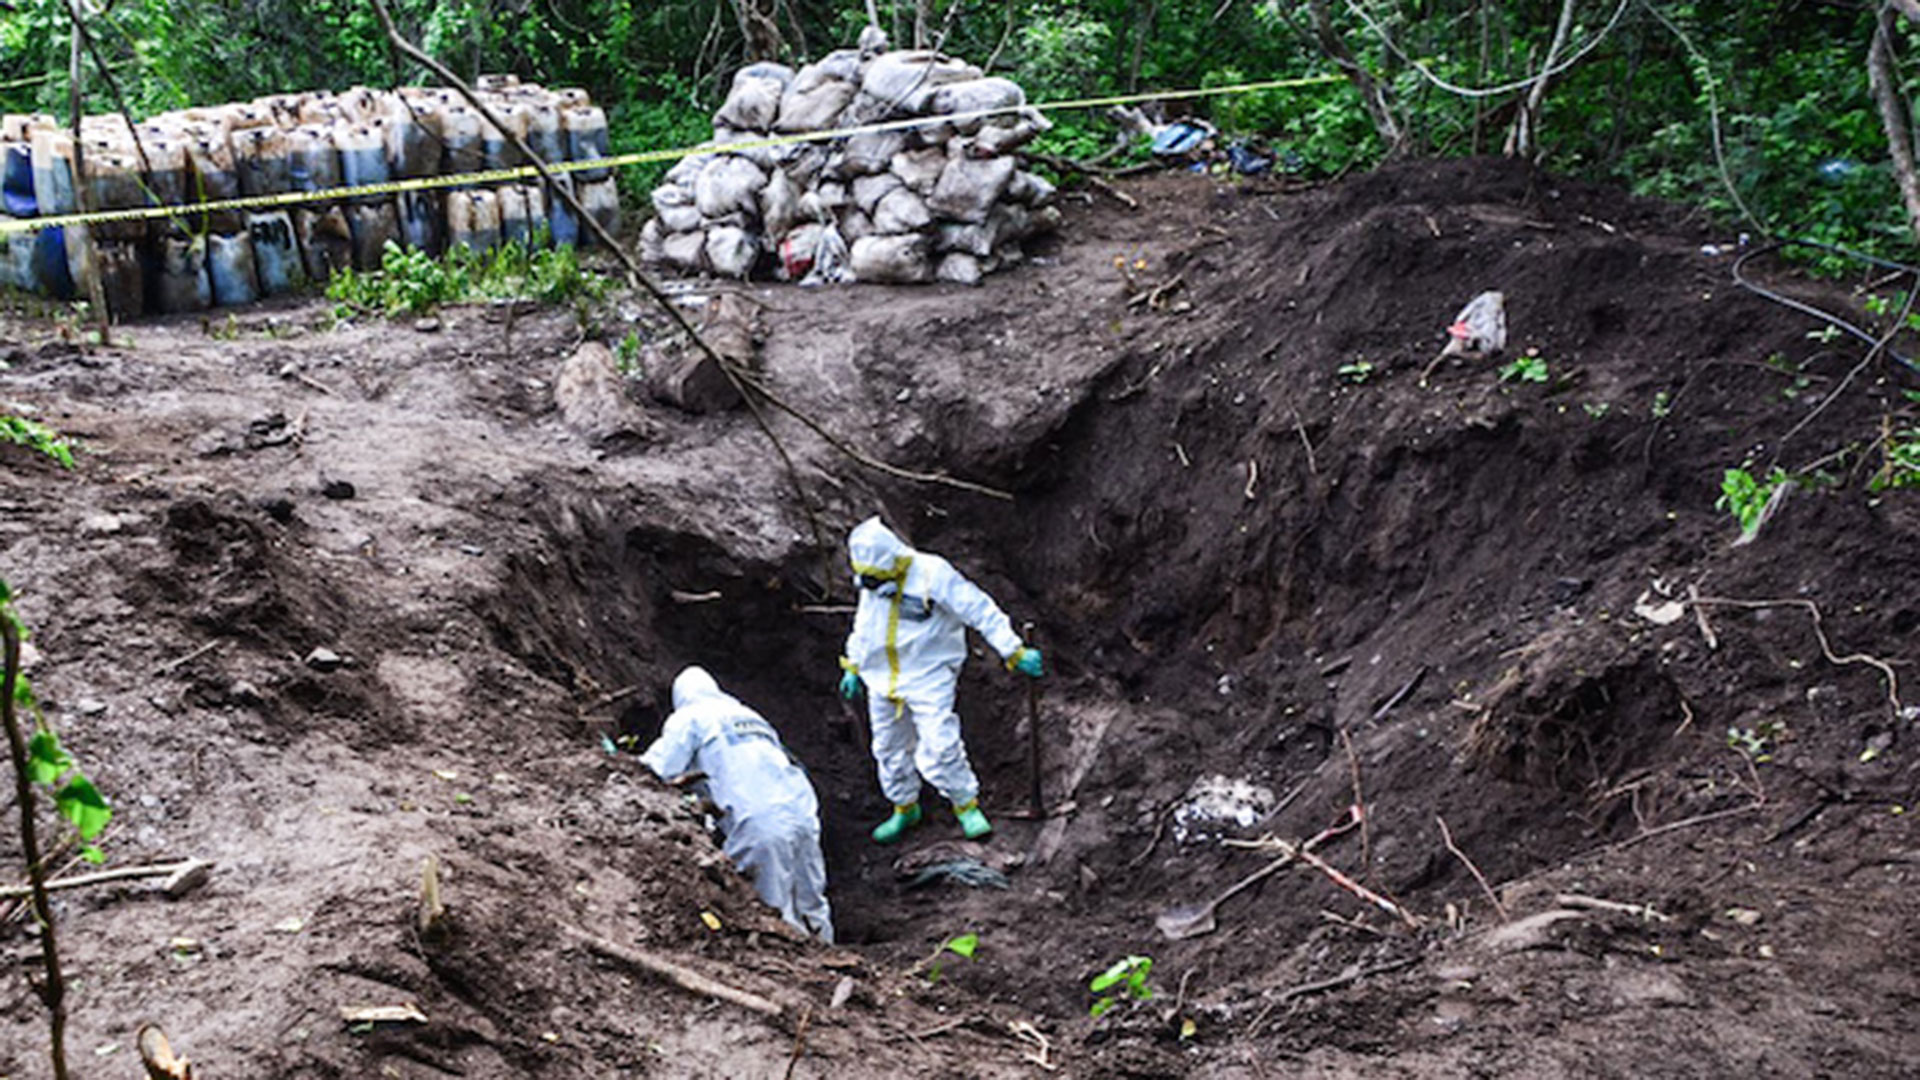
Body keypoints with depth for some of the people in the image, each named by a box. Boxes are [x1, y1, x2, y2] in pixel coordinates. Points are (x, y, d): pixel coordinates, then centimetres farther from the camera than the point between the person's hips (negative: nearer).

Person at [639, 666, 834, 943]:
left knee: (777, 913, -1)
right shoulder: (752, 716, 31)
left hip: (762, 823, -6)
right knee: (811, 906, 16)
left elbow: (661, 769, 2)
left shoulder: (689, 717, 11)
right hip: (803, 812, 7)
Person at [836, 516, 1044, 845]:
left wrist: (1015, 652, -18)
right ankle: (904, 808, 34)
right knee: (889, 748, 14)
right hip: (882, 680, 6)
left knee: (939, 746, -13)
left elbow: (982, 611, -17)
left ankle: (966, 805, 9)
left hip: (929, 678, -6)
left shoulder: (933, 575, -20)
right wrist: (852, 667, 23)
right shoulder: (869, 583, 0)